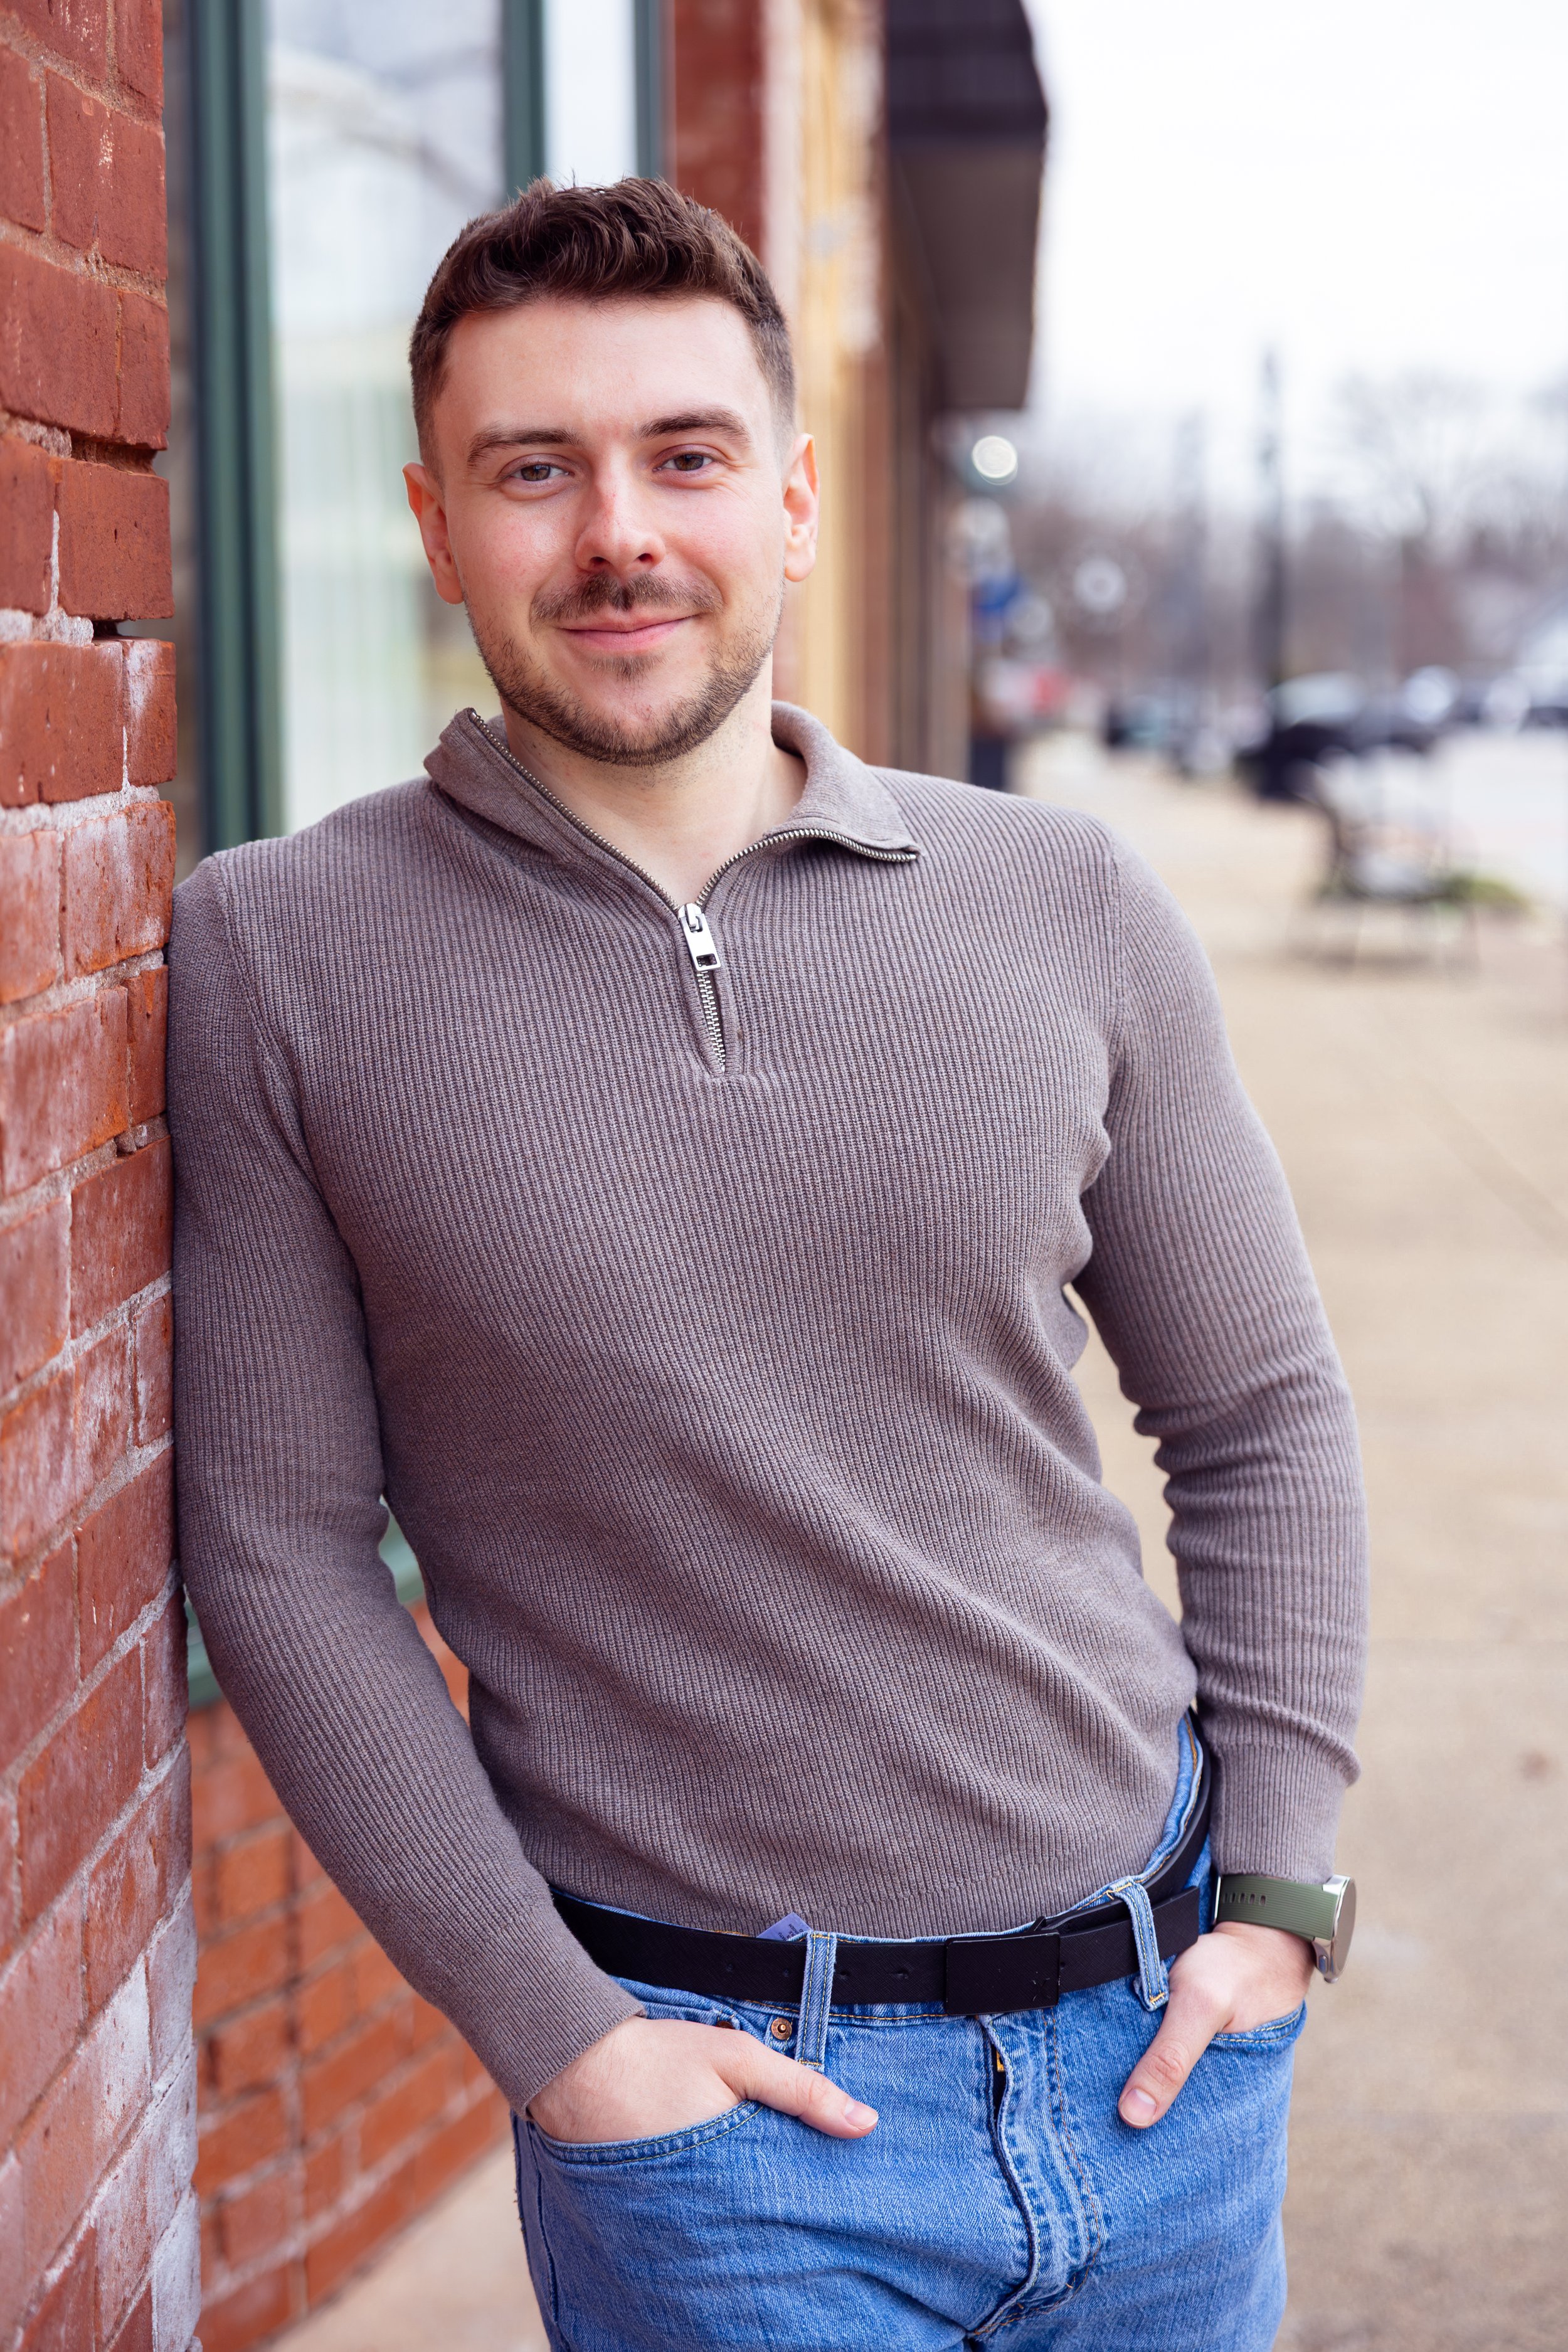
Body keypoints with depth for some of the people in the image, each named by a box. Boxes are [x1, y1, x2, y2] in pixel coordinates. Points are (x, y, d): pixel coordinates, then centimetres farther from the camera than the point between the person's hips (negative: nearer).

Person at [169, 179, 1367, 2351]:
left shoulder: (1069, 912, 0)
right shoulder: (280, 958, -7)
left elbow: (1261, 1417, 8)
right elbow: (281, 1543, -5)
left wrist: (1277, 1885, 1)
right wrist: (549, 2027, -9)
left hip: (1159, 2022, 3)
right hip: (712, 2088, -3)